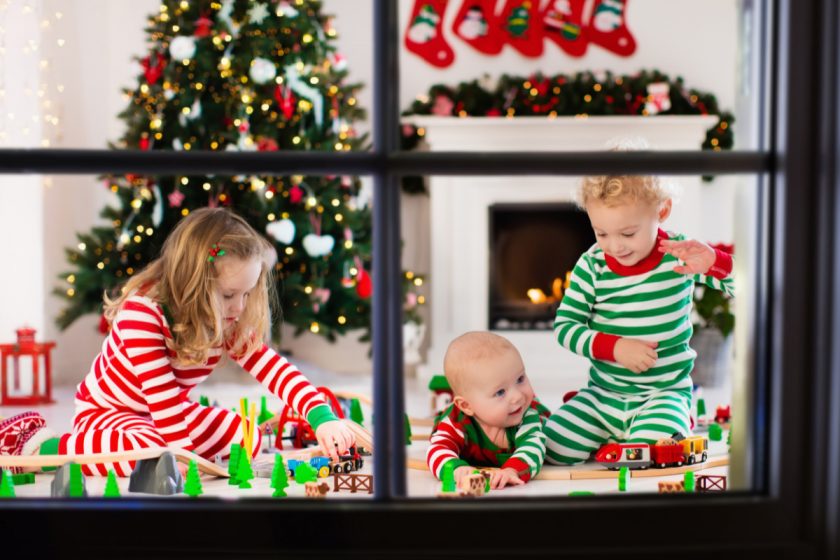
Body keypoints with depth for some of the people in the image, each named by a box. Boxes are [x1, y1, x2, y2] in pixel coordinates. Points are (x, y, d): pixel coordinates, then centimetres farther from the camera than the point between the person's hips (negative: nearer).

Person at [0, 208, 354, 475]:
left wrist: (322, 418, -33)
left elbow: (272, 367, -20)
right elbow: (163, 399, -35)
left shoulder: (229, 323, -12)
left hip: (172, 414, 7)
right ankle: (39, 445, -16)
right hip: (104, 410, -7)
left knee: (248, 438, -7)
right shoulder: (142, 313, -32)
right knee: (152, 451, -37)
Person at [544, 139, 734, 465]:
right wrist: (614, 347, -19)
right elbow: (564, 326, -5)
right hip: (602, 395, 3)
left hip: (665, 393, -2)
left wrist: (714, 261, -31)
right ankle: (608, 437, 19)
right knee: (552, 452, -7)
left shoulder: (680, 255, -8)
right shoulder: (592, 266, -7)